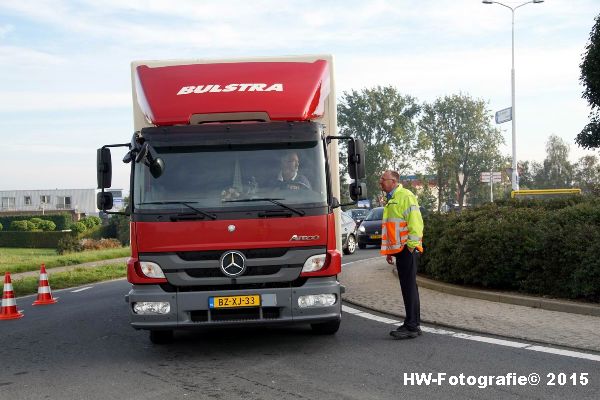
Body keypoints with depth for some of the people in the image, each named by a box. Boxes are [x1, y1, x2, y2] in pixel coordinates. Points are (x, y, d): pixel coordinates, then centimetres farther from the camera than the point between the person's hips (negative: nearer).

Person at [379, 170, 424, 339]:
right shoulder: (391, 200, 20)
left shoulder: (406, 196, -9)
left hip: (407, 249, -10)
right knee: (407, 287, 13)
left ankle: (412, 327, -7)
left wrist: (411, 245, -19)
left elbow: (415, 222, -16)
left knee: (409, 287, -8)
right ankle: (413, 324, 19)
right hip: (398, 249, 10)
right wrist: (389, 251, 21)